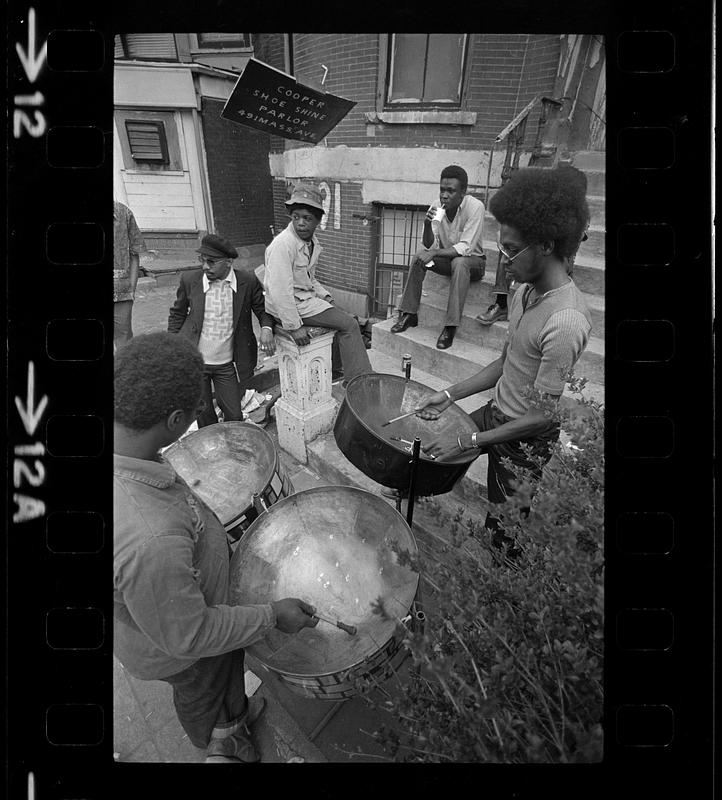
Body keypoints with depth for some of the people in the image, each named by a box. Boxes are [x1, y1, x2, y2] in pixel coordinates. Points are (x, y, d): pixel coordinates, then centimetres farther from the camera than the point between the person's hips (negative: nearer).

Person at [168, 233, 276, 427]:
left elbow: (263, 309, 3)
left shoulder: (248, 281, -10)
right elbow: (177, 314, 8)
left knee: (234, 414, 8)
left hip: (227, 363, 0)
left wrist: (266, 329, -18)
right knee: (203, 413, 14)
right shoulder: (189, 280, -6)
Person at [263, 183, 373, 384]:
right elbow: (280, 291, -26)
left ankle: (334, 369, 27)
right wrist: (294, 326, -25)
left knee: (344, 319, 18)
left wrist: (324, 295, 6)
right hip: (286, 305, -10)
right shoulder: (283, 244, -22)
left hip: (306, 297, 10)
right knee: (349, 325, -12)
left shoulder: (311, 241, 7)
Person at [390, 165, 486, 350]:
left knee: (459, 263, -36)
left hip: (473, 260, -4)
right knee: (418, 257, -19)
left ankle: (451, 327, -35)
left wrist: (434, 253, -36)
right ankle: (409, 314, -12)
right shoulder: (436, 207, -9)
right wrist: (427, 225, -31)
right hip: (446, 258, 5)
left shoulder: (475, 207, -22)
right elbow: (429, 246, -12)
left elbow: (465, 248, -28)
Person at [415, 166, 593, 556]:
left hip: (527, 441, -8)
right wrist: (450, 394, 0)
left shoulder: (565, 322, -31)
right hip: (495, 414, 8)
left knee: (502, 529, 10)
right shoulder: (525, 291, -3)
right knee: (430, 441, 17)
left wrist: (468, 441, -21)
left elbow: (543, 415, -26)